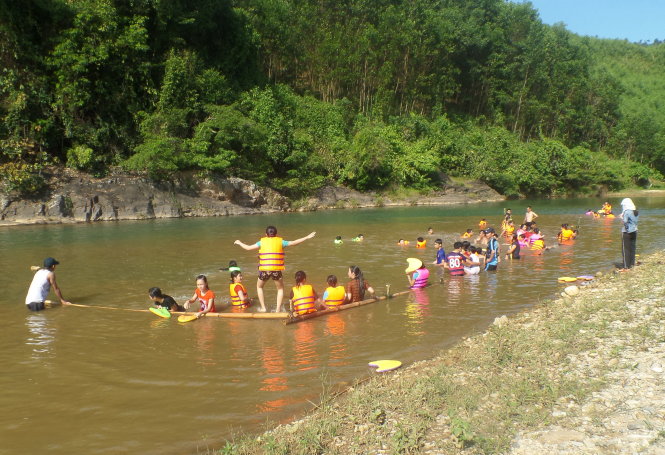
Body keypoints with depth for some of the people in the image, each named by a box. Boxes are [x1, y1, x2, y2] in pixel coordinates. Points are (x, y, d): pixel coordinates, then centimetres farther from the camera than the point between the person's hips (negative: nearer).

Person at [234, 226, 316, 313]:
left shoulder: (262, 242, 7)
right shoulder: (280, 241, 7)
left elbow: (248, 248, 10)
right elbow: (293, 242, 8)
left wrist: (239, 243, 29)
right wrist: (307, 237, 17)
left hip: (264, 270, 0)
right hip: (277, 270, 0)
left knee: (259, 287, 27)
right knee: (280, 288, 23)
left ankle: (263, 308, 21)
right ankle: (278, 309, 14)